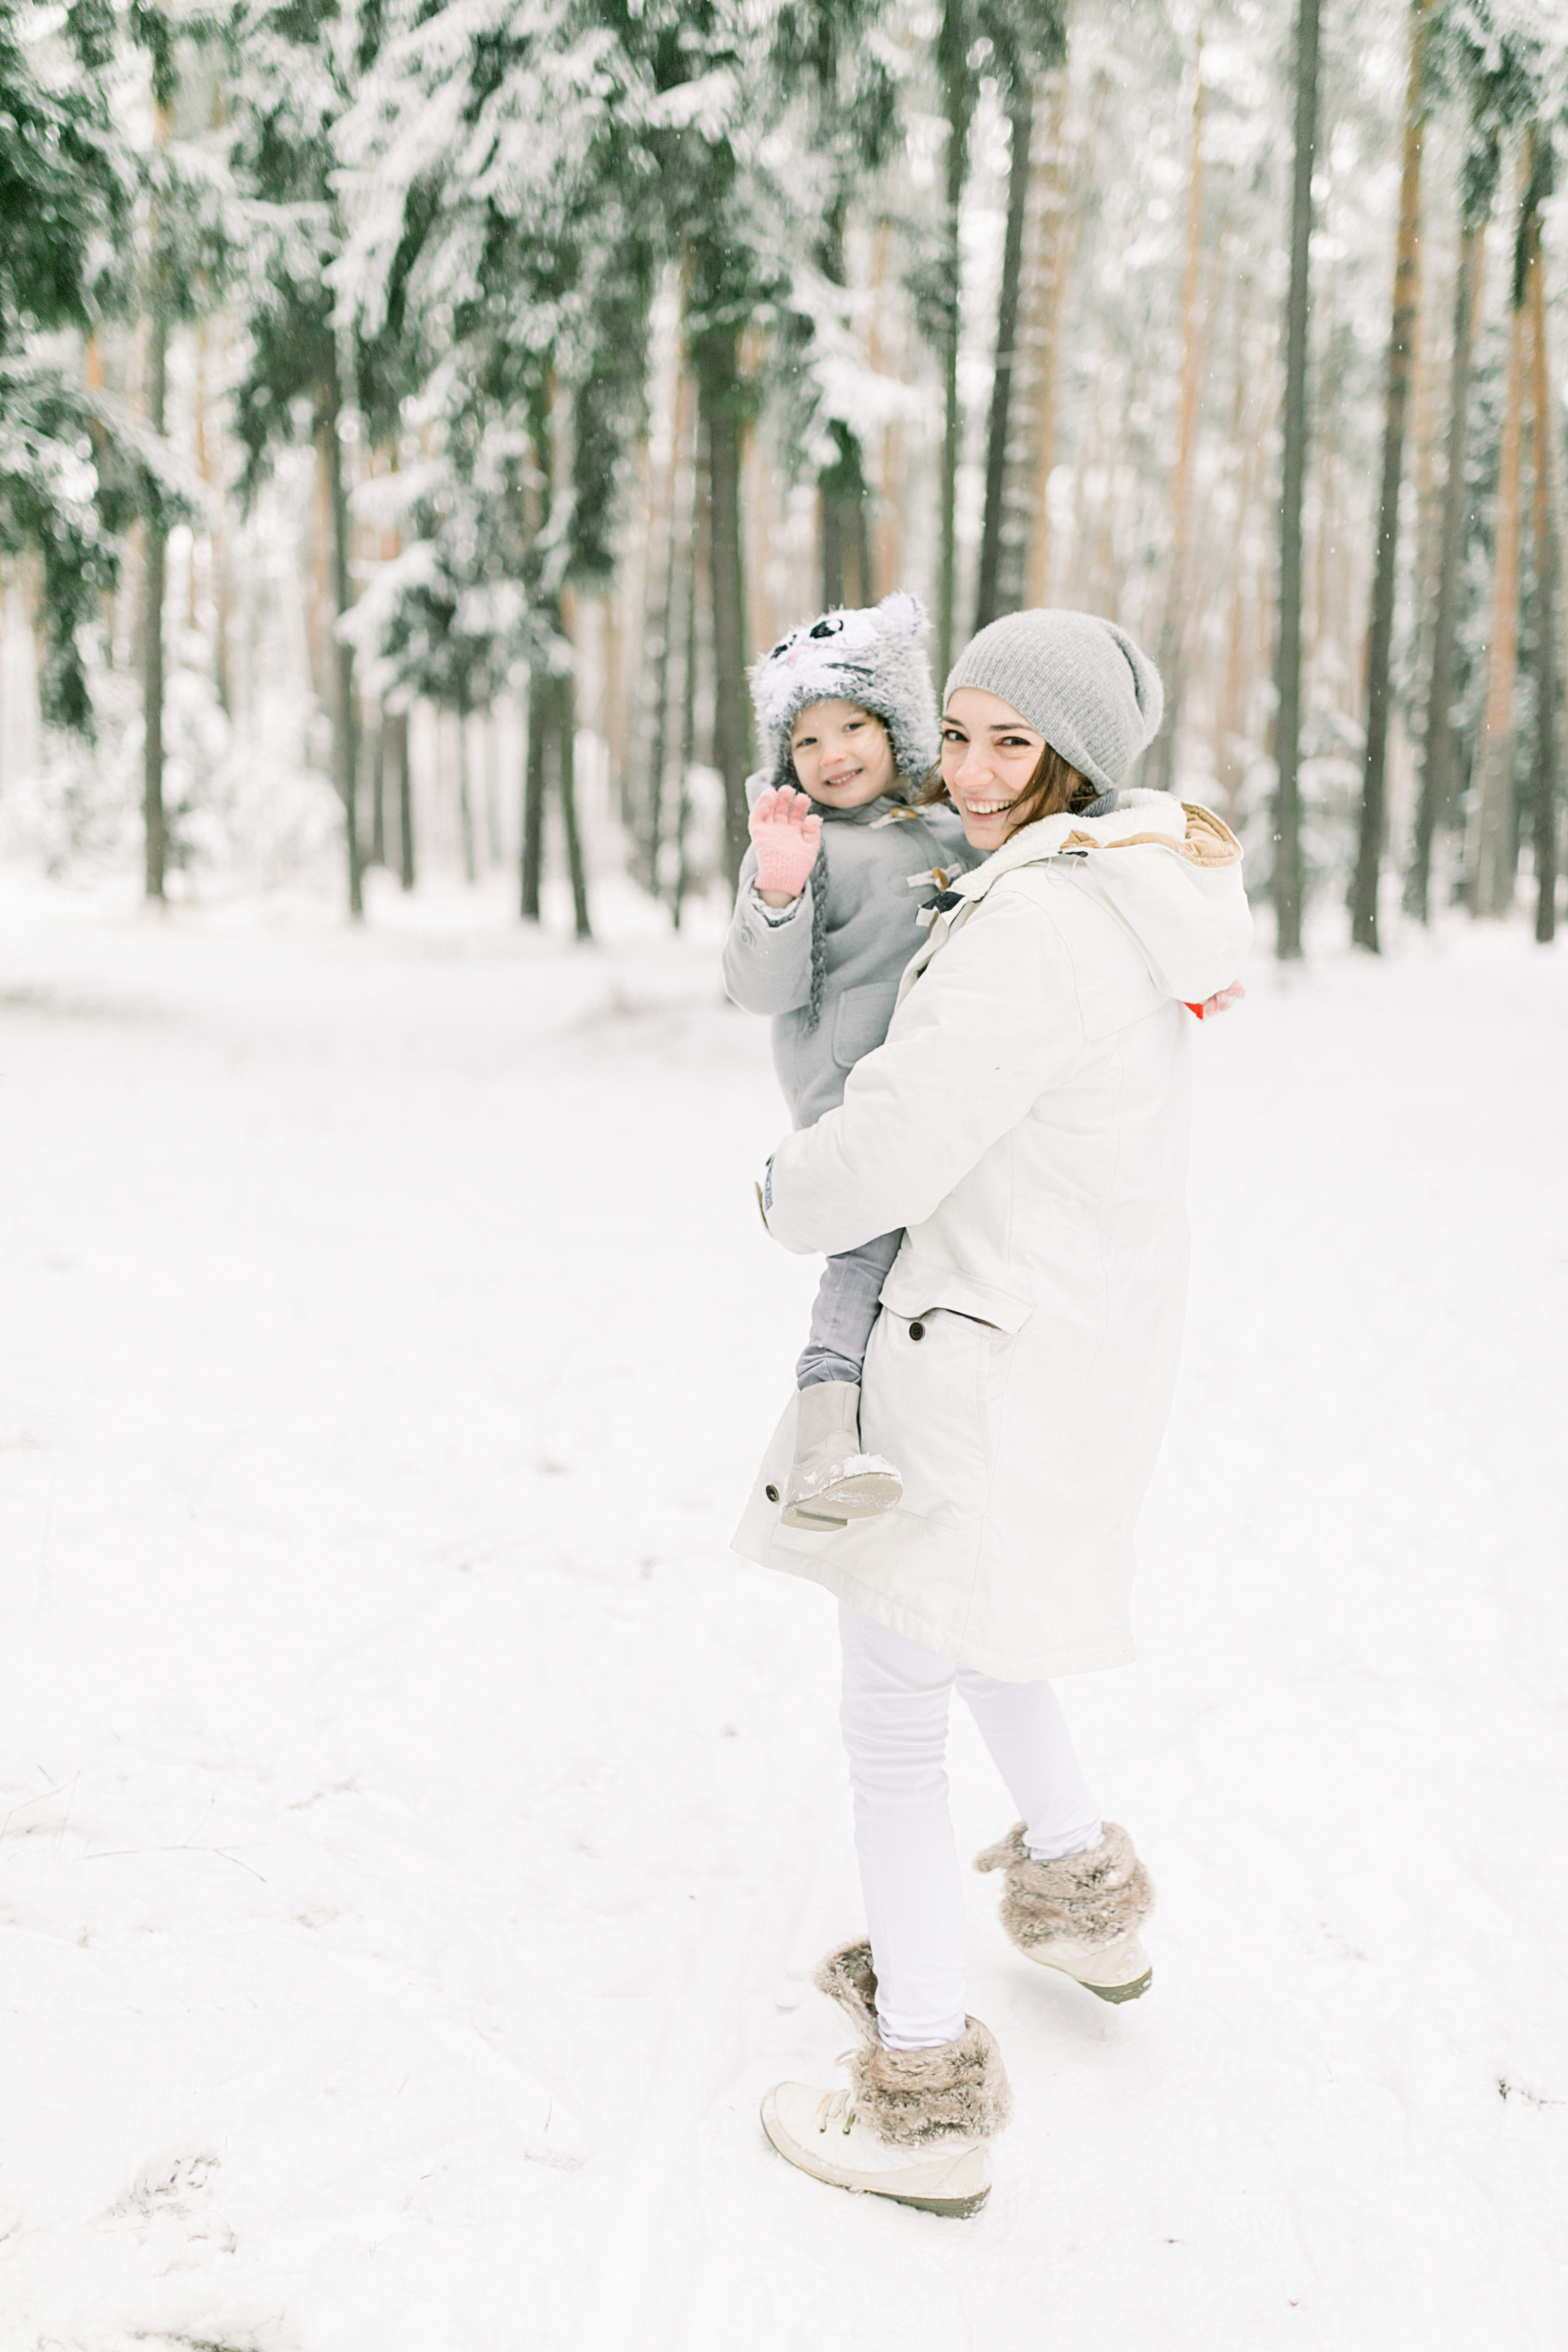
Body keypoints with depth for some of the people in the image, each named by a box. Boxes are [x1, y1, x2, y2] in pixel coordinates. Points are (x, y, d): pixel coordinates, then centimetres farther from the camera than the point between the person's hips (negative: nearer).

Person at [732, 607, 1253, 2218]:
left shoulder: (1032, 923, -25)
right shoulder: (1136, 893, 5)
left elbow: (887, 1150, -25)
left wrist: (790, 1197, -3)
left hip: (988, 1361, -10)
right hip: (1090, 1342, 10)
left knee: (891, 1720, 4)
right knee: (970, 1625, 33)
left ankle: (923, 2102, 15)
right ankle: (1080, 1890, 52)